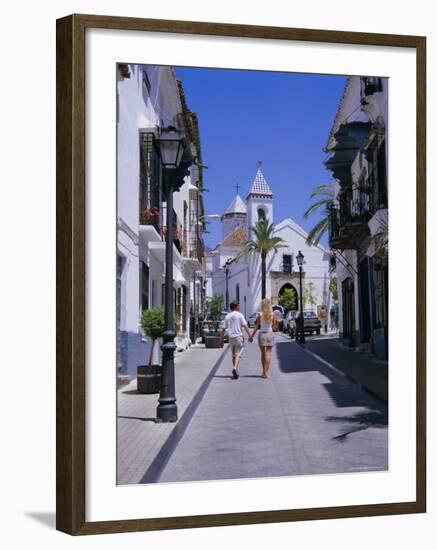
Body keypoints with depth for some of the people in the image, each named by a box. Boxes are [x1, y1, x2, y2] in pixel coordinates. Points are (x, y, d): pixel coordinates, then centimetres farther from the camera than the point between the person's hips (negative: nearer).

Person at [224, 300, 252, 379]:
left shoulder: (227, 317, 7)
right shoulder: (240, 315, -4)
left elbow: (224, 329, 6)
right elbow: (245, 326, -11)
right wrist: (249, 335, -8)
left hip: (230, 337, 4)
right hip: (238, 337, -4)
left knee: (233, 355, 14)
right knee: (238, 354, -4)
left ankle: (236, 372, 19)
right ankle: (235, 368, -24)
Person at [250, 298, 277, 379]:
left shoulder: (260, 315, -8)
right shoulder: (273, 315, -4)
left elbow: (256, 327, -7)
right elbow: (274, 326, 2)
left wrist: (251, 336, -1)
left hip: (262, 334, -1)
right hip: (270, 334, 1)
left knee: (263, 353, 12)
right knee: (268, 353, 4)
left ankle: (264, 371, 19)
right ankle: (266, 372, -5)